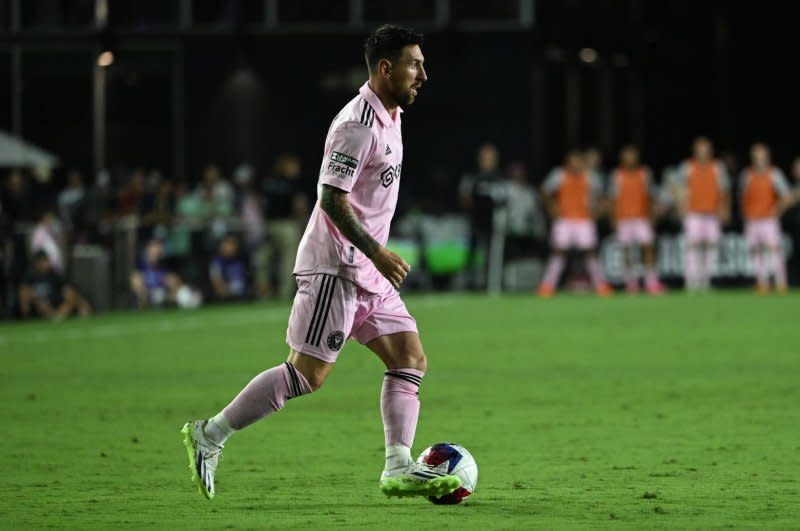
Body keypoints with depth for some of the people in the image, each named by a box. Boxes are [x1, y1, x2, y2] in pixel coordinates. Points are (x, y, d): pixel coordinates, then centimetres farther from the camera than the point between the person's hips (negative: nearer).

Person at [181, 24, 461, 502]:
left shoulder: (389, 118, 14)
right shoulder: (358, 124, -17)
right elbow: (331, 198, -21)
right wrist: (378, 254, -23)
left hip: (367, 272, 10)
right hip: (335, 267, -10)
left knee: (411, 361, 3)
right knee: (307, 376, -9)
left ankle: (399, 469, 0)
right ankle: (210, 435, 0)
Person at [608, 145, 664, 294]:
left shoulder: (645, 174, 7)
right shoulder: (616, 176, 3)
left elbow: (650, 197, 11)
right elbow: (613, 199, 5)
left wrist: (650, 216, 5)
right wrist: (614, 220, 0)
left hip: (642, 218, 0)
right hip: (624, 219, 0)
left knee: (647, 247, -12)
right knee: (627, 252, 2)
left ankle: (652, 282, -14)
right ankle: (631, 282, 11)